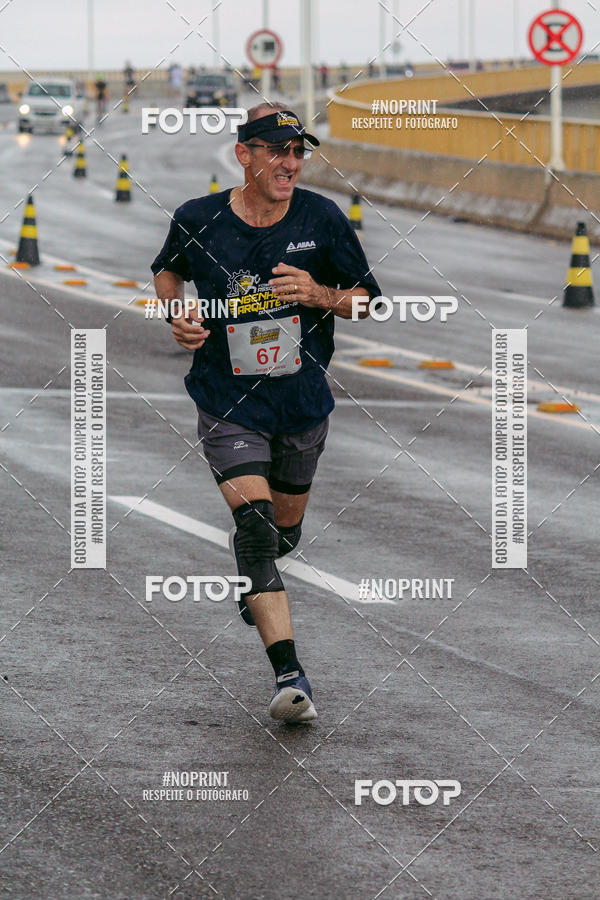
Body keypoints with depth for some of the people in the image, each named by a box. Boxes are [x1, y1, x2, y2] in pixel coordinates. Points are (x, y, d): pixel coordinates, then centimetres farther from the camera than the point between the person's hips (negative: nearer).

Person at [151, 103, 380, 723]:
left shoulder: (323, 219, -7)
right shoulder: (197, 221, -9)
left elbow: (367, 299, 1)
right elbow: (167, 270, 14)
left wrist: (317, 294, -19)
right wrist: (177, 316, -6)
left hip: (303, 403, 3)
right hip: (228, 405, -3)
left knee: (285, 526, 18)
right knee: (255, 518, -21)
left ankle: (254, 584, 57)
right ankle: (289, 673, -29)